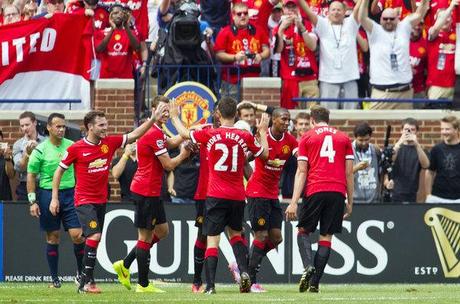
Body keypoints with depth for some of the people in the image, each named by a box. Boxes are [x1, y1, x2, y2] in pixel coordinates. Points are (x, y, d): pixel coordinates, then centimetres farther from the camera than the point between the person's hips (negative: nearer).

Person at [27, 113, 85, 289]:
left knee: (77, 235, -7)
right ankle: (54, 278, 11)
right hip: (47, 194, -2)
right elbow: (31, 176, 0)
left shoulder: (72, 146, 5)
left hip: (70, 193, 2)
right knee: (53, 238, 3)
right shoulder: (40, 150, -4)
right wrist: (32, 201, -6)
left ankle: (81, 272, 11)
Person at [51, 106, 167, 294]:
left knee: (94, 239, 9)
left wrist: (153, 119, -3)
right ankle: (86, 282, -14)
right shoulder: (76, 148, -9)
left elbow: (134, 135, 7)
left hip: (101, 199, 6)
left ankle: (85, 280, 18)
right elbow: (59, 171, 1)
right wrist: (54, 198, 0)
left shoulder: (109, 143, 2)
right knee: (94, 236, -18)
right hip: (84, 200, -6)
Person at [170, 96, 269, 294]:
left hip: (216, 196, -2)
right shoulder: (245, 137, -4)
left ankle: (210, 286, -9)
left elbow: (184, 133, 11)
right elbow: (264, 154, 13)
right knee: (235, 233, 22)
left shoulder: (209, 135, -6)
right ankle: (244, 272, 2)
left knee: (212, 239, -2)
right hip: (237, 196, 2)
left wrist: (175, 117, 30)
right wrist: (263, 131, 27)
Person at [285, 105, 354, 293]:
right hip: (338, 192, 2)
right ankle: (314, 283, 1)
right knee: (326, 236, 5)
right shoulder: (343, 138, 15)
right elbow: (349, 173, 11)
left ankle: (308, 267, -14)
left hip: (315, 191, -2)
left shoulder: (307, 138, 8)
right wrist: (350, 202, 16)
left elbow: (301, 172, 1)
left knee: (303, 231, 12)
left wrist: (294, 202, -1)